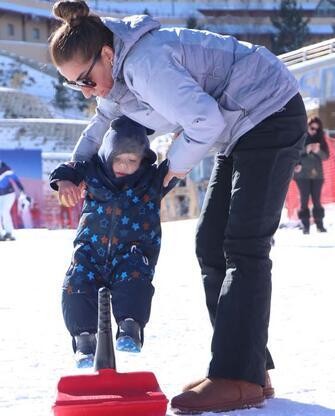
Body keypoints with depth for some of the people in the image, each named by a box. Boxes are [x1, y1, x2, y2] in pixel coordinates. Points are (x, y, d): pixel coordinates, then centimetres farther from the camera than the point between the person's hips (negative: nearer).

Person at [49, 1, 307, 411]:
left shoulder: (146, 63, -28)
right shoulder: (119, 71, 5)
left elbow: (205, 122, -33)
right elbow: (102, 122, 24)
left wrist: (176, 164, -15)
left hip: (272, 116, -10)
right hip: (239, 131, 10)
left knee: (244, 247, -16)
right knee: (211, 245, 6)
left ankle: (238, 380, -18)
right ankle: (249, 367, 6)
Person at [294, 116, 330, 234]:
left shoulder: (320, 139, 9)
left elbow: (326, 156, 4)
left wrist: (318, 151, -16)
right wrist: (306, 150, -22)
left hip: (317, 174, 2)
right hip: (303, 174, -2)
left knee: (317, 200, 1)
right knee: (304, 200, -4)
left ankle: (319, 224, 4)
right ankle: (305, 225, -3)